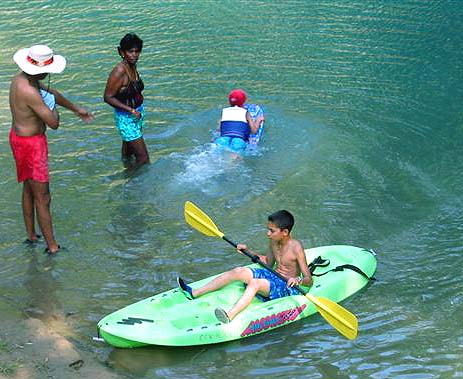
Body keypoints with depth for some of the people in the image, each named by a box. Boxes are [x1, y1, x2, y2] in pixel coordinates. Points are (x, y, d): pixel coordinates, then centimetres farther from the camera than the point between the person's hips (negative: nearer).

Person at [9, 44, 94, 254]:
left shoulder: (21, 78, 1)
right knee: (43, 197, 0)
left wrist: (76, 108, 26)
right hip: (31, 145, -11)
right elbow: (54, 123, -28)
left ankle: (31, 235, 39)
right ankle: (52, 246, 10)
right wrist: (52, 107, -6)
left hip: (18, 136, 11)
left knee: (28, 189, 24)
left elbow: (52, 92, 17)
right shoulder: (29, 92, -30)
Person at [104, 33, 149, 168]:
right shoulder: (119, 71, -24)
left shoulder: (133, 66, 1)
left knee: (128, 148, 24)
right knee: (143, 158, -7)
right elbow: (108, 97, -22)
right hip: (125, 117, -8)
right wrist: (130, 110, -23)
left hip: (138, 113, 8)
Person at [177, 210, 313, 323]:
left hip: (288, 288, -8)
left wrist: (298, 280, -40)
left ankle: (229, 316, -57)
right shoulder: (274, 242, 5)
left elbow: (309, 280, -18)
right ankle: (194, 293, -12)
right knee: (239, 271, -11)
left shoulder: (296, 248, -17)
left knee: (254, 282, -34)